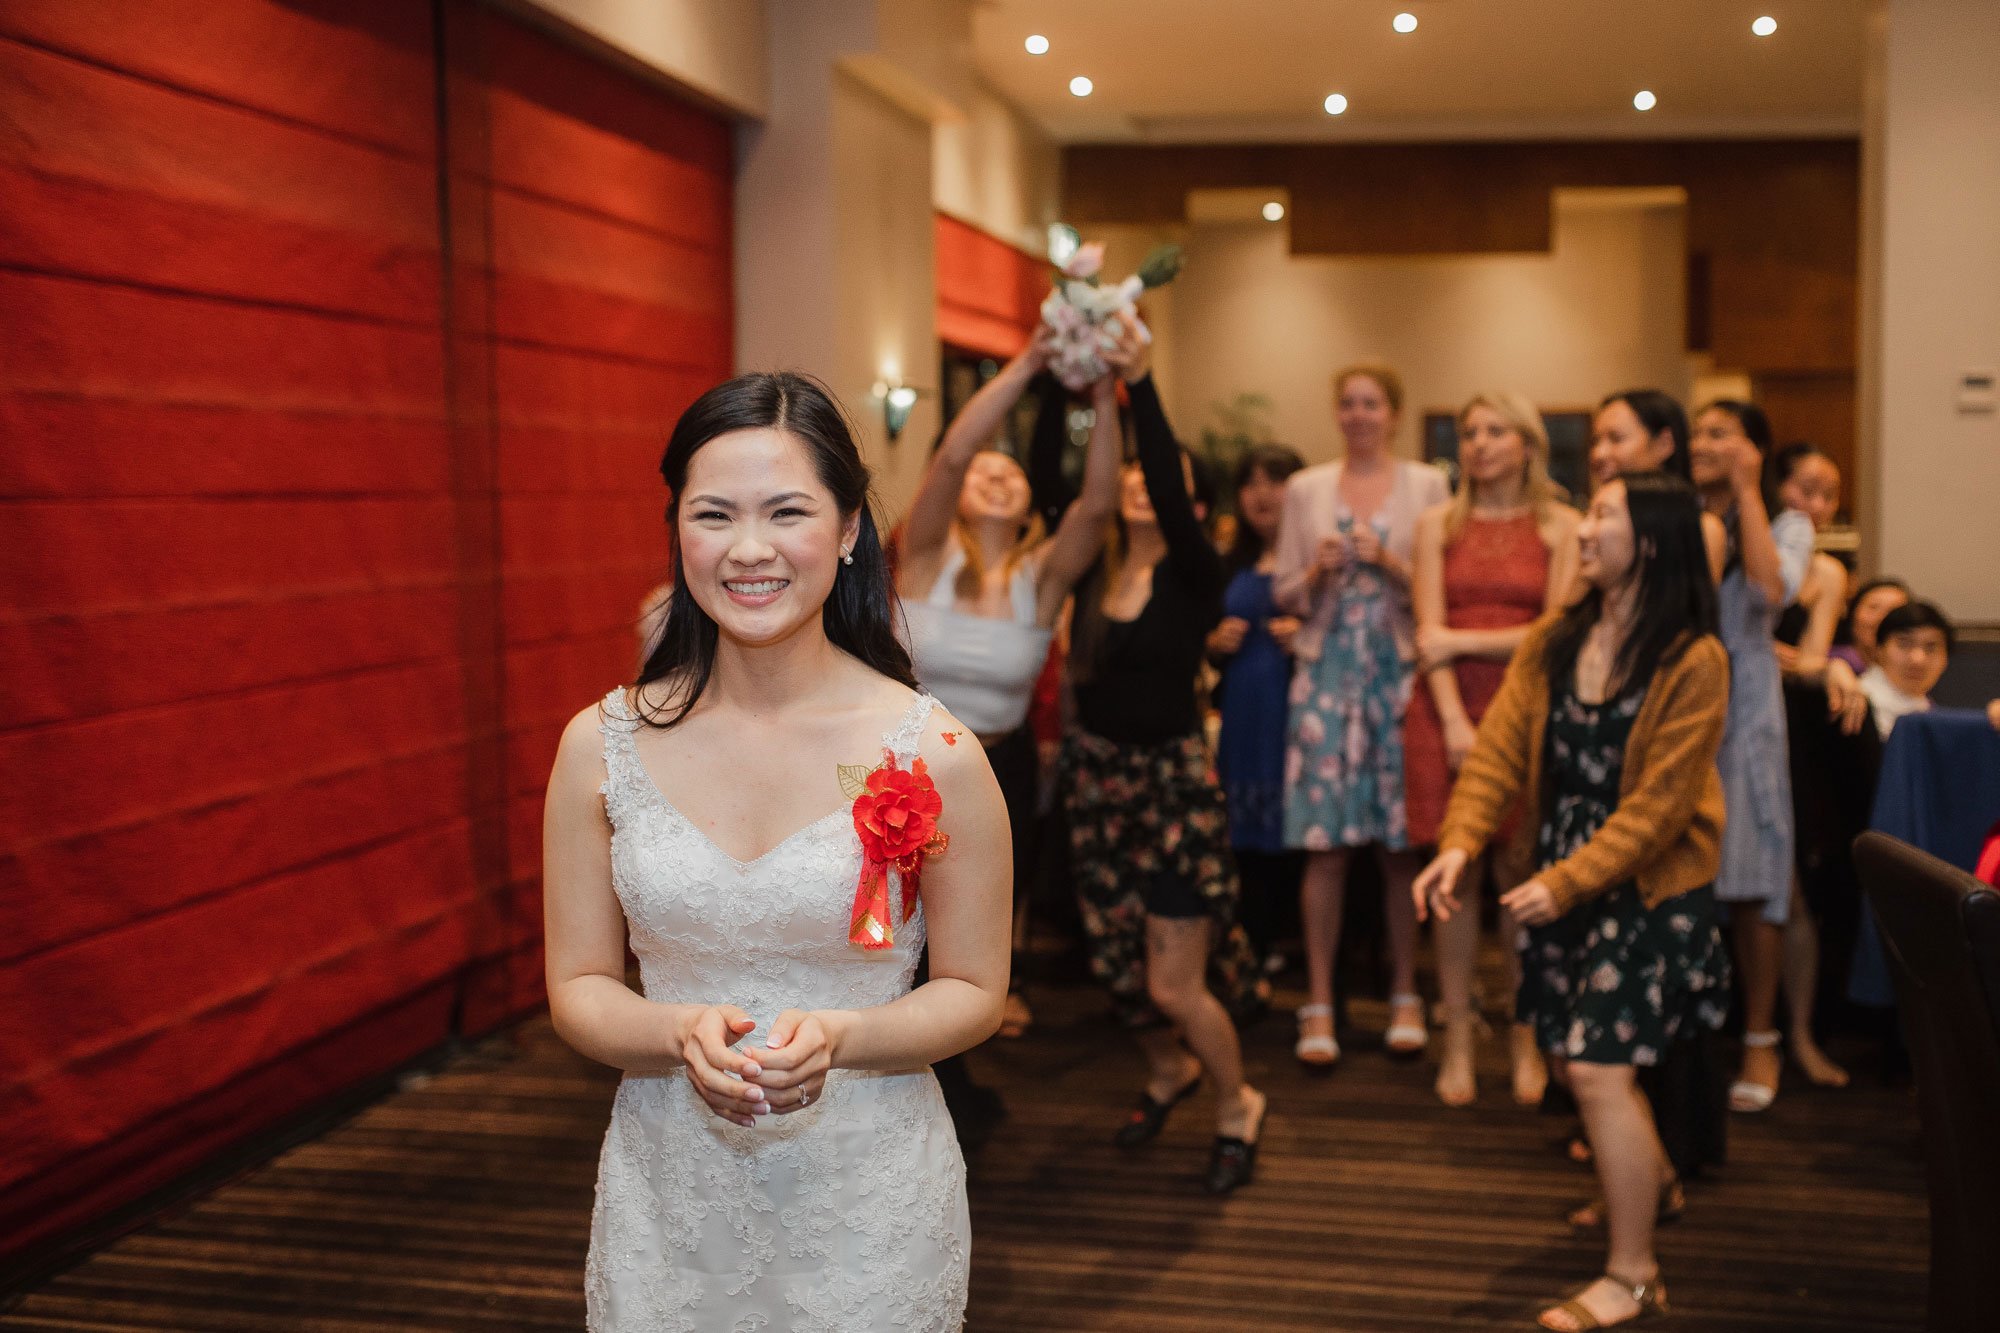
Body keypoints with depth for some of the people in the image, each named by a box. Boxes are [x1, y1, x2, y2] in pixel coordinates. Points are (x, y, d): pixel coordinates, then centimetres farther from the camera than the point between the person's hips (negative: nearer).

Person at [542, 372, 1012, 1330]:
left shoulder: (931, 755, -11)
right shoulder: (602, 746, -5)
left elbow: (974, 991, -2)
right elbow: (577, 988, 1)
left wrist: (836, 1039, -20)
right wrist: (682, 1036, -19)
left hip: (870, 1207, -1)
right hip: (667, 1204, 2)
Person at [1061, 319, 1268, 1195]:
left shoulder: (1192, 577, -11)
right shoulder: (1091, 568, 2)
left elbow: (1172, 505, -29)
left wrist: (1140, 384, -37)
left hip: (1172, 781, -5)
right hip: (1095, 774, 5)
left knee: (1173, 986, -3)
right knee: (1117, 966, 15)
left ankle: (1235, 1106, 24)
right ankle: (1168, 1071, 45)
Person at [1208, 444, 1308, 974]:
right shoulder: (1232, 567, 16)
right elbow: (1210, 648, 25)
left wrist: (1306, 637, -17)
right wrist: (1216, 644, 3)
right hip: (1244, 719, 5)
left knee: (1296, 845, -8)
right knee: (1249, 842, 7)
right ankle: (1257, 953, 18)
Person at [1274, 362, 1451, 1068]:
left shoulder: (1428, 486, 6)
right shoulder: (1305, 489, 10)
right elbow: (1285, 593, 11)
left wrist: (1393, 564, -12)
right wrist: (1318, 571, -9)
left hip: (1401, 674, -1)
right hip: (1327, 677, 1)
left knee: (1402, 843, 2)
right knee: (1325, 844, -3)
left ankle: (1405, 996, 15)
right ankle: (1319, 1004, 5)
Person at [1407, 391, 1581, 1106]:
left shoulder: (1560, 526, 6)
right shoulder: (1437, 524, 10)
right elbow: (1430, 633, 2)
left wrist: (1465, 640, -5)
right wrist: (1454, 722, -10)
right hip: (1447, 711, 1)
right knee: (1456, 877, 0)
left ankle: (1526, 1041, 12)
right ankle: (1458, 1040, 8)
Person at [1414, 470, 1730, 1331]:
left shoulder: (1693, 663, -15)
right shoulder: (1554, 640, 2)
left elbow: (1657, 805, -18)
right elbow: (1500, 745, -4)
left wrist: (1565, 882, -23)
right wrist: (1460, 842, -18)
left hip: (1650, 883, -6)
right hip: (1562, 877, 6)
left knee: (1599, 1067, -12)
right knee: (1573, 1053, 16)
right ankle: (1649, 1180, 45)